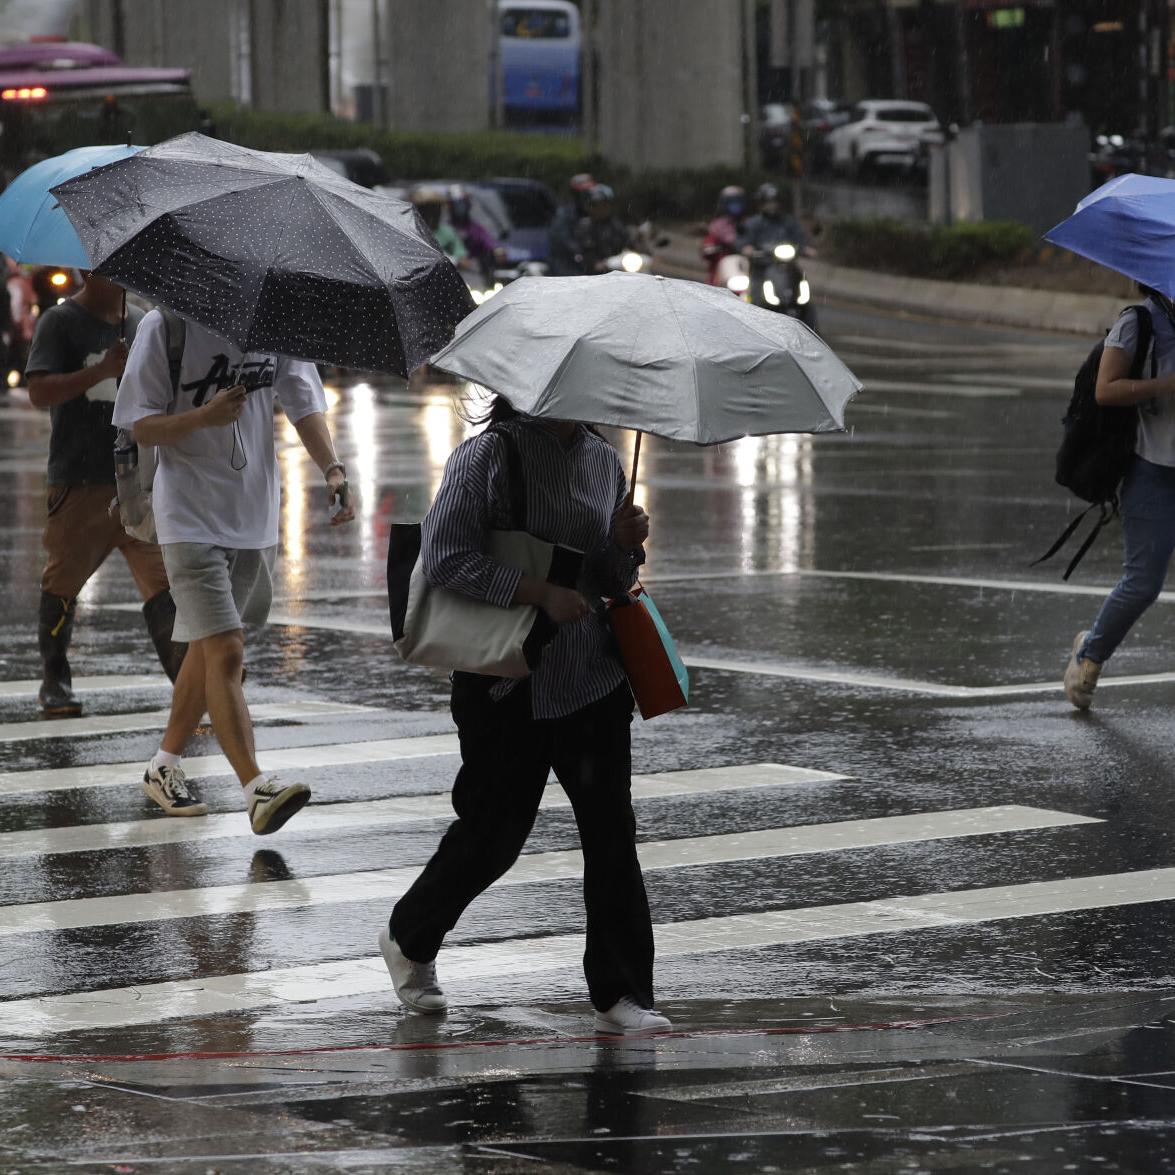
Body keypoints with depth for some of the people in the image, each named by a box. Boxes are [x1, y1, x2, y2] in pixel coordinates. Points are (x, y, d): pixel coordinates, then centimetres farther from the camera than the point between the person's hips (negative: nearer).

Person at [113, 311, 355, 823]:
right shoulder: (165, 327, -12)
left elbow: (303, 406, 1)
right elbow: (141, 426, -9)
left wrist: (332, 468, -17)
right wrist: (203, 417, -28)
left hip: (255, 515, 6)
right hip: (191, 518, -6)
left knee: (209, 648, 16)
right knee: (225, 652, -15)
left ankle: (165, 766, 32)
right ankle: (257, 789, -19)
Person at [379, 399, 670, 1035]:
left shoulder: (604, 460, 11)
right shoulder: (489, 455, -9)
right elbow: (444, 556, -17)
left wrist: (624, 545, -5)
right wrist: (539, 593, -22)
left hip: (592, 674, 5)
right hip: (508, 683, -5)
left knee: (611, 829, -1)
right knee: (494, 830, 3)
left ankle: (619, 993, 4)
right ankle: (409, 940, 29)